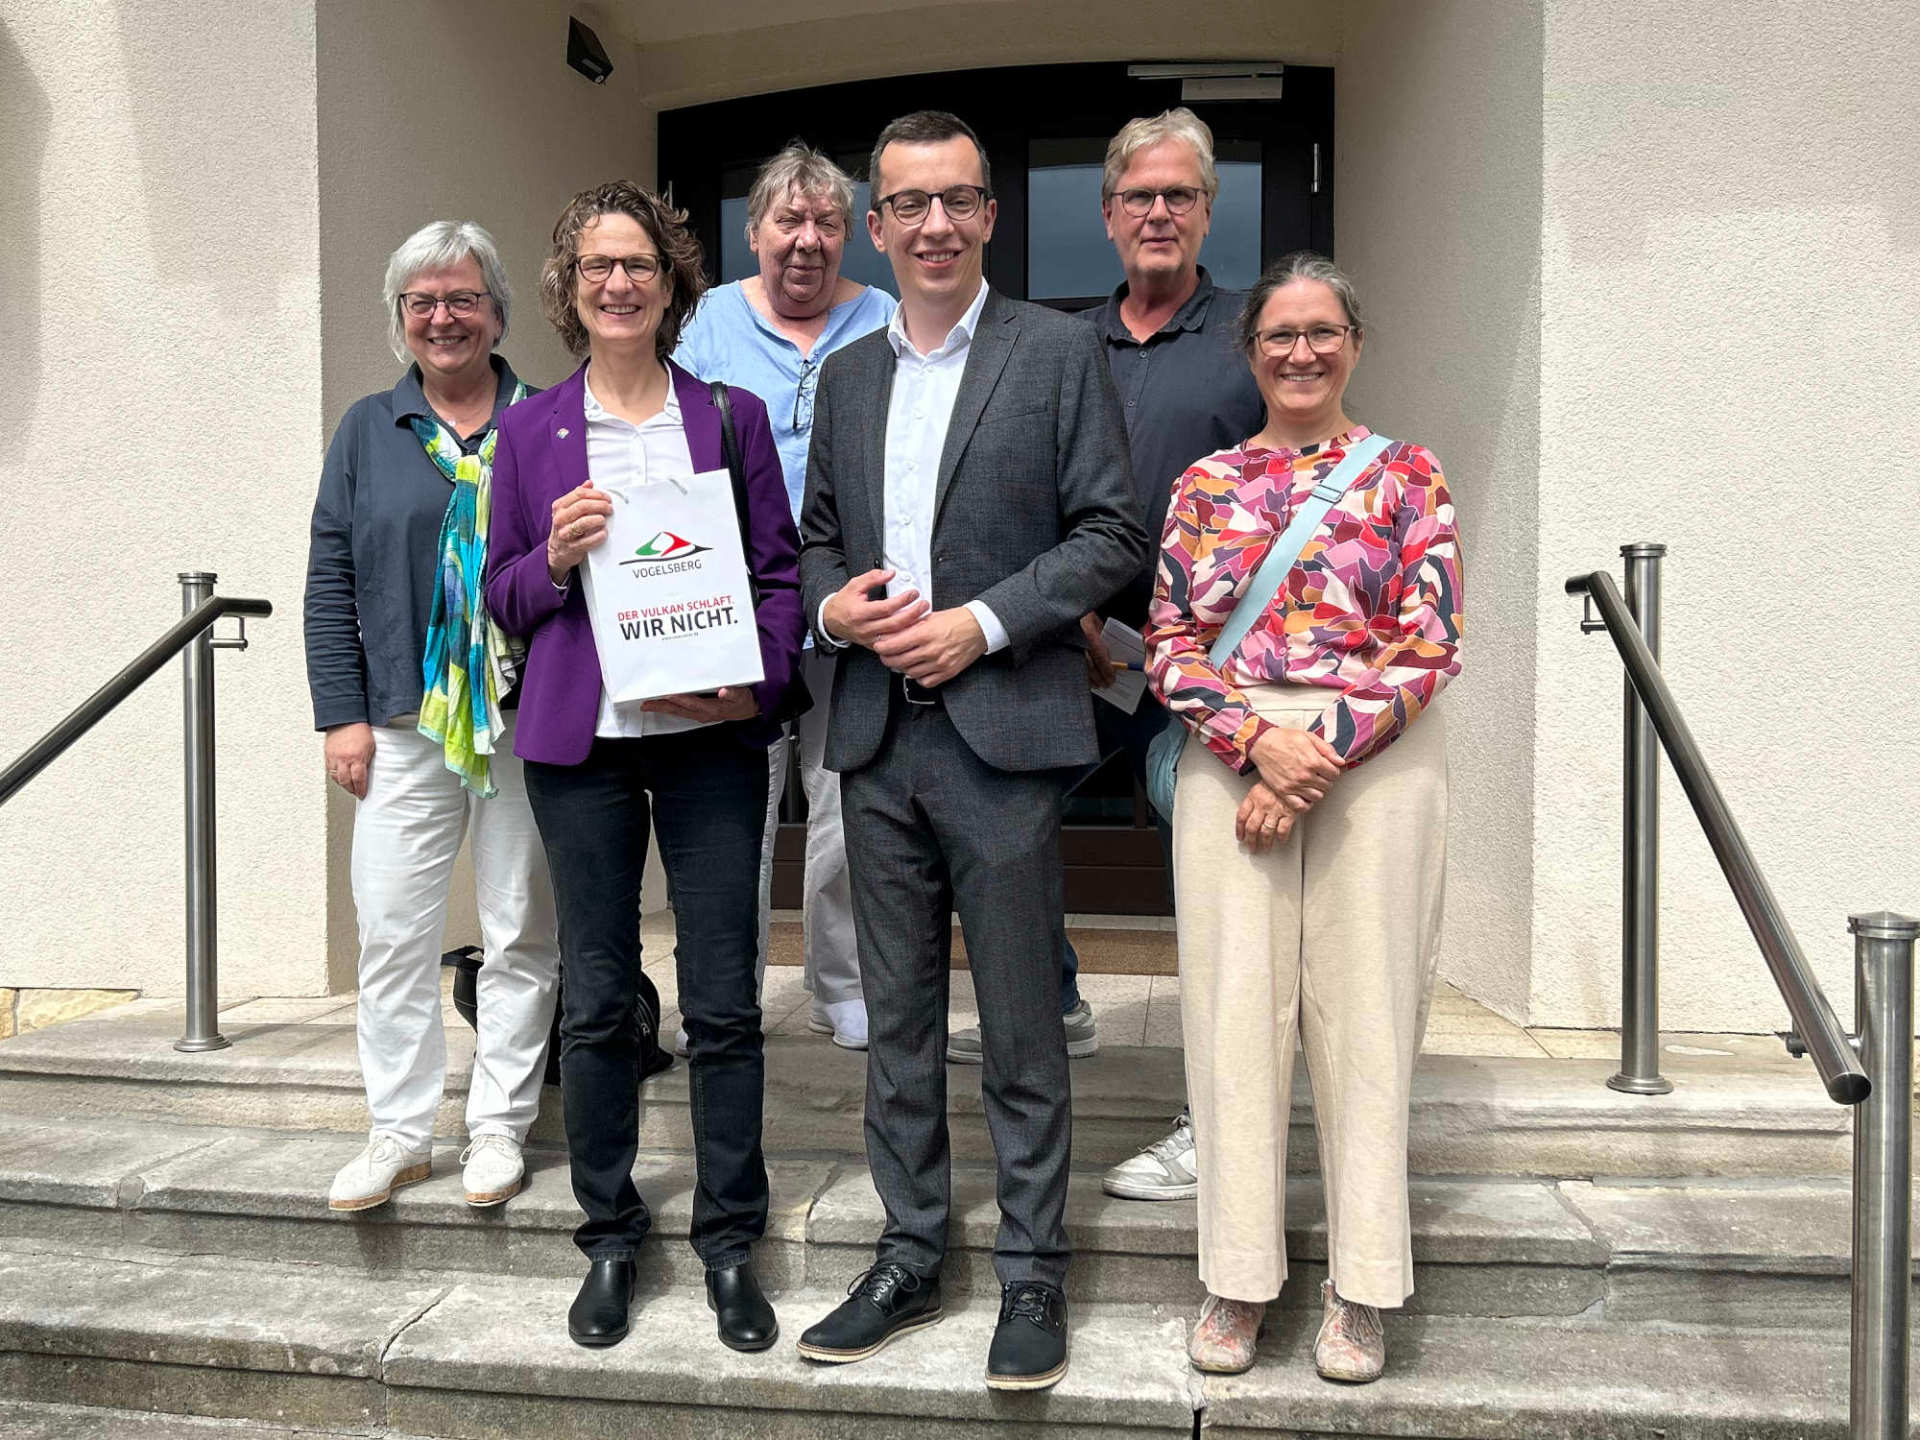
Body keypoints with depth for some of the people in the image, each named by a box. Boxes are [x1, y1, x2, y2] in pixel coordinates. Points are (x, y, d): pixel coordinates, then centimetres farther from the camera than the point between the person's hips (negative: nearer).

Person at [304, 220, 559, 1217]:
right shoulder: (368, 430, 10)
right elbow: (330, 581, 8)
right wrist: (342, 714, 0)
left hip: (528, 721, -1)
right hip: (404, 724, 1)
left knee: (523, 933, 6)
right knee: (391, 931, 3)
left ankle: (499, 1127, 20)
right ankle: (400, 1133, 18)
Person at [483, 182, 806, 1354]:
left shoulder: (732, 416, 8)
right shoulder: (532, 430, 10)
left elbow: (780, 569, 7)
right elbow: (503, 593, 12)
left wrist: (759, 680, -10)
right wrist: (555, 557, -9)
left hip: (712, 733, -1)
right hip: (582, 738, 1)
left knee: (724, 1001, 2)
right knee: (597, 1000, 7)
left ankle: (731, 1244, 18)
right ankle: (611, 1237, 25)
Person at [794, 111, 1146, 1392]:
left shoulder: (1058, 352, 1)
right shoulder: (848, 375, 15)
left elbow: (1113, 532, -5)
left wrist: (978, 623, -14)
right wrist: (830, 603, -3)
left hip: (1001, 732, -5)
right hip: (877, 737, 5)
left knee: (1021, 1028, 4)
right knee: (898, 1015, 13)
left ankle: (1033, 1274, 20)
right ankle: (910, 1260, 28)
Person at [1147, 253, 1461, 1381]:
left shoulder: (1409, 477, 5)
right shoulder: (1206, 482, 10)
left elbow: (1430, 648, -3)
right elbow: (1169, 642, 4)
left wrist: (1324, 751, -14)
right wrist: (1256, 739, -12)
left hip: (1376, 762, -1)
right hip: (1230, 759, 2)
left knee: (1363, 1010, 3)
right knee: (1234, 1007, 3)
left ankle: (1360, 1285, 19)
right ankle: (1240, 1274, 18)